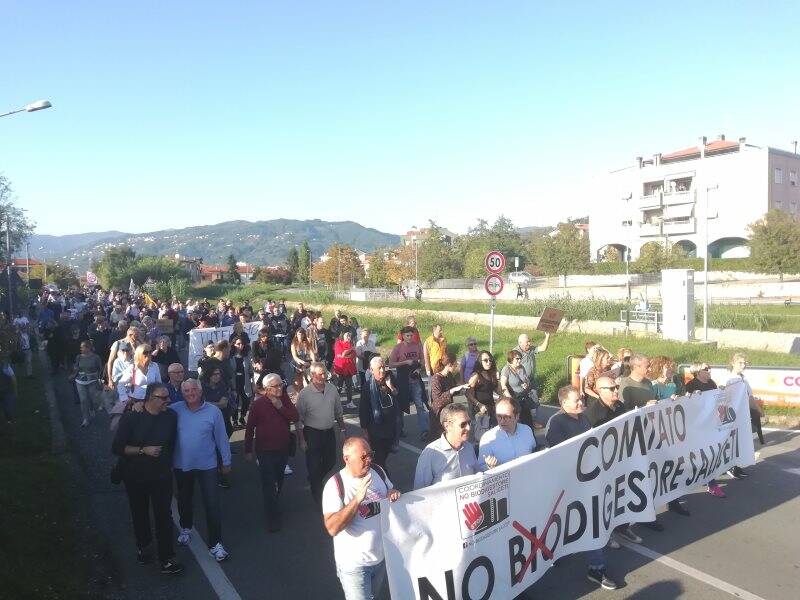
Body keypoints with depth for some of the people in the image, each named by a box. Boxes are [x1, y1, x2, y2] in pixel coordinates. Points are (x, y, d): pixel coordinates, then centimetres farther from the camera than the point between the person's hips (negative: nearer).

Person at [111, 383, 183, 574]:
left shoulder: (171, 417, -9)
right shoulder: (131, 418, -15)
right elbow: (117, 448, -15)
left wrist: (168, 464, 7)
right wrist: (144, 450, -23)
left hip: (162, 477, 0)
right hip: (135, 477, 0)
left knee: (164, 515, -2)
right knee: (140, 514, 19)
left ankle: (166, 559, 8)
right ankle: (143, 545, 44)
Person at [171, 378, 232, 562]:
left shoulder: (213, 411, -11)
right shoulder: (175, 409, -8)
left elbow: (221, 438, -5)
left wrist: (226, 462, 0)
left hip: (207, 465, -2)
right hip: (182, 465, 3)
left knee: (213, 505, -4)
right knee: (184, 500, 24)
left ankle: (215, 544, 8)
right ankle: (185, 528, 49)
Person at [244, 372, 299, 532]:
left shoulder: (284, 399, -3)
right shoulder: (258, 403, -14)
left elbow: (295, 417, -11)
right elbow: (250, 428, -8)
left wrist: (280, 407, -23)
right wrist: (248, 450, -4)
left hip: (283, 449, 5)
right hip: (265, 451, -5)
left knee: (278, 481, 22)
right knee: (268, 485, -1)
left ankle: (272, 505, 44)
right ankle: (273, 518, 11)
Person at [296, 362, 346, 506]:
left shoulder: (332, 389, -3)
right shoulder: (305, 393, -15)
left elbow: (338, 412, 9)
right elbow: (299, 419, -10)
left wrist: (342, 429, 12)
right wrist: (301, 439, -10)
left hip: (329, 432, 5)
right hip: (312, 434, -4)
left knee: (331, 462, 17)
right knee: (314, 466, 4)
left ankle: (317, 480, 46)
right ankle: (317, 496, 24)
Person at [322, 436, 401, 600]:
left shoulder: (377, 471, -6)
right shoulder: (335, 485, -23)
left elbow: (390, 489, 13)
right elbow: (332, 528, -30)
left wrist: (394, 494, -12)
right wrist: (357, 499, -38)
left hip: (382, 556, 6)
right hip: (354, 563, -6)